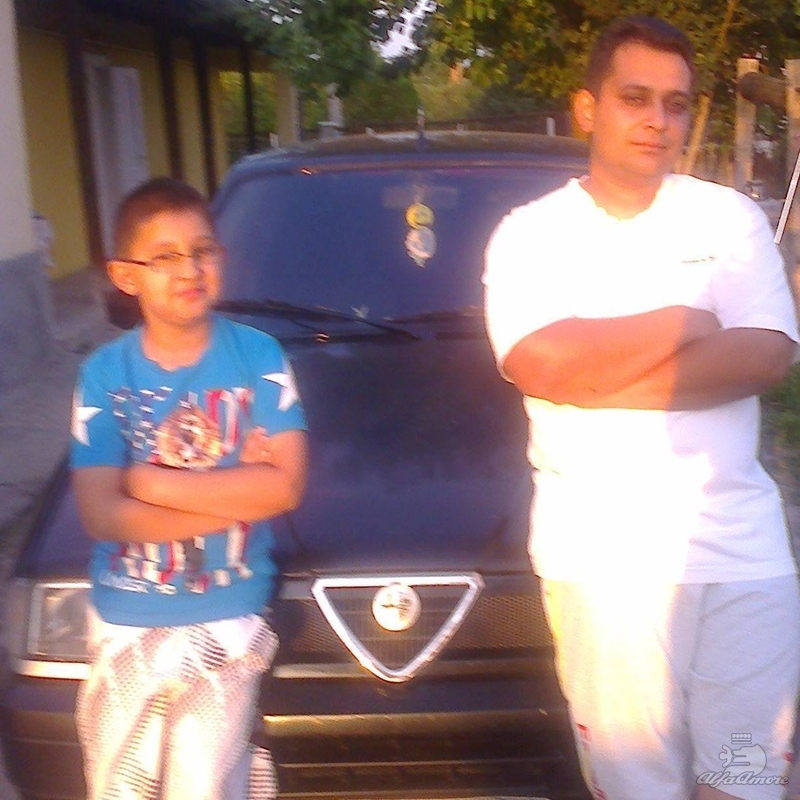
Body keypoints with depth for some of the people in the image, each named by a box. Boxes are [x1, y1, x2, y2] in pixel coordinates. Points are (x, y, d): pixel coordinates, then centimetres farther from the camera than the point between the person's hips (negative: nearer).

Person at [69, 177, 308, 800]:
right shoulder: (105, 373, -7)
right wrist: (235, 496, -17)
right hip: (126, 620, 2)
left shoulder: (258, 356, -7)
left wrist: (151, 482, -15)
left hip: (228, 617, -1)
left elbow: (286, 486, -14)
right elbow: (101, 514, -13)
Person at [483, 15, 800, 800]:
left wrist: (597, 378, -12)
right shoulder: (530, 233, 3)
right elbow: (539, 363, -14)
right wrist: (687, 323, -6)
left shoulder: (731, 218, 8)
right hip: (604, 555, -2)